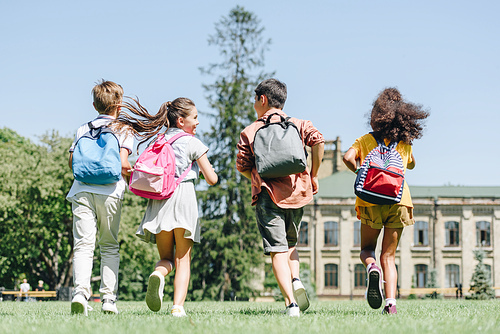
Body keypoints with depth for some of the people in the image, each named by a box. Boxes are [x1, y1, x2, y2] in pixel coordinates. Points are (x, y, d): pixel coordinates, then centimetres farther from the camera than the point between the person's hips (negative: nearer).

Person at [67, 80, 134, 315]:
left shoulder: (83, 129, 16)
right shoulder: (123, 130, 6)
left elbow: (72, 161, 11)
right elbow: (123, 164, -6)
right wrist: (132, 175, 14)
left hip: (82, 190, 2)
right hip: (109, 192, -2)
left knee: (83, 244, -6)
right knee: (109, 246, 10)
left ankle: (80, 290, -27)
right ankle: (108, 297, 5)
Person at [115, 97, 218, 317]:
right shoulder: (192, 143, 2)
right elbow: (211, 179, 1)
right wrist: (208, 168, 22)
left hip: (158, 200, 4)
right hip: (183, 197, -4)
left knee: (166, 257, 13)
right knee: (183, 258, 3)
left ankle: (158, 274, -23)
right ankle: (178, 306, -11)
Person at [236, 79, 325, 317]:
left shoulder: (249, 132, 7)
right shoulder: (299, 125, 10)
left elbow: (242, 166, 3)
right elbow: (318, 142, -7)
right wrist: (313, 175, 3)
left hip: (268, 195, -3)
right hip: (297, 192, 3)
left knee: (278, 252, -5)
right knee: (290, 244, 24)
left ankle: (291, 303, -20)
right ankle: (296, 281, -3)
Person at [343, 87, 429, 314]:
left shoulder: (365, 141, 7)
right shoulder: (405, 144, 13)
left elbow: (348, 157, -12)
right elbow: (411, 165, 33)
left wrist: (359, 173, 7)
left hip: (372, 201, -2)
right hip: (399, 200, 2)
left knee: (367, 249, 17)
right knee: (388, 256, 7)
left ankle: (372, 268, -19)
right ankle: (391, 302, -11)